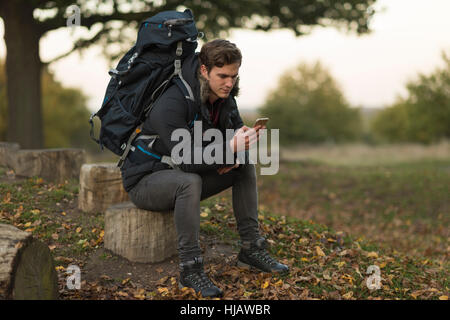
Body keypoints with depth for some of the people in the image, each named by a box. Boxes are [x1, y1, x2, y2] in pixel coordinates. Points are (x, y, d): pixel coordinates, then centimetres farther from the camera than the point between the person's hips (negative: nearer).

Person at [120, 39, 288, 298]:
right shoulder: (172, 103, -29)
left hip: (182, 179, 8)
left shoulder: (223, 96, -2)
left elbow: (236, 128, 5)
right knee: (190, 181, -39)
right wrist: (229, 148, -42)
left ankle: (252, 248, 2)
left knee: (246, 168, -2)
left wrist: (237, 153, -19)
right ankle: (190, 269, -30)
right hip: (145, 181, -8)